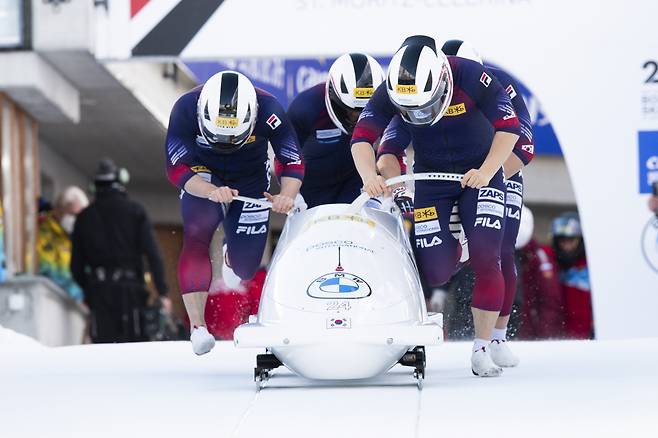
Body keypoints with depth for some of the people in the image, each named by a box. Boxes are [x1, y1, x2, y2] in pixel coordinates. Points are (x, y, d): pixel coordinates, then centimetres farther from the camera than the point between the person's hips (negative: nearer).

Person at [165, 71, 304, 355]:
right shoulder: (186, 109, -31)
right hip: (202, 180, -1)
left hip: (251, 181, 1)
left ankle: (232, 253, 42)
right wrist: (212, 192, -48)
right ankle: (198, 326, -31)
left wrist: (287, 195, -42)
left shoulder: (268, 111, -30)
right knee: (196, 235, -30)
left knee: (245, 268, 1)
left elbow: (293, 164, -21)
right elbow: (177, 170, -29)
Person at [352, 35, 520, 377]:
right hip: (430, 179, 2)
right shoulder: (388, 93, -20)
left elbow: (508, 127, -20)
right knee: (435, 272, -8)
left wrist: (487, 172, -32)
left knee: (486, 259, -16)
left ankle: (482, 349, -7)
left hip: (480, 173, -2)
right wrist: (370, 177, -41)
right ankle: (451, 251, 30)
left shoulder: (471, 78, -27)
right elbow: (362, 138, -22)